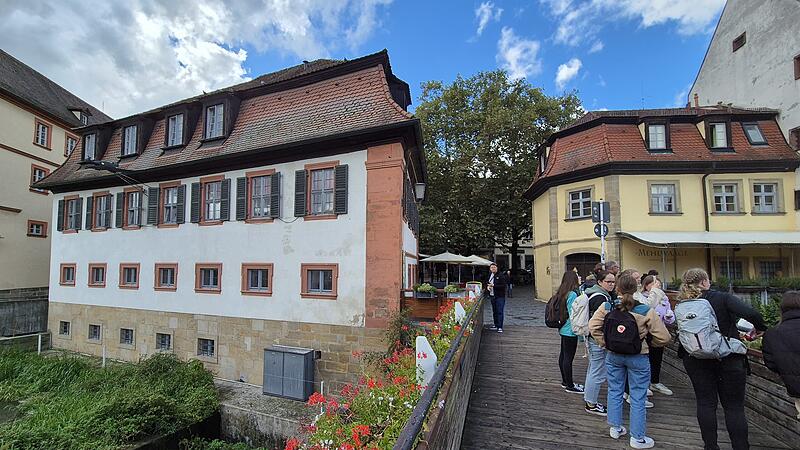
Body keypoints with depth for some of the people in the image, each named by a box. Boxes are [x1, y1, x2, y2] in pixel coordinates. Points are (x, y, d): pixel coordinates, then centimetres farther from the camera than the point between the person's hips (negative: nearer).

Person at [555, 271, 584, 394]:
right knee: (569, 358, 2)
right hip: (570, 331, -9)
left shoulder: (561, 293, 6)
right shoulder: (572, 294, -20)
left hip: (563, 329, 9)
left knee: (563, 355, 17)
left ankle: (565, 381, 31)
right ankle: (570, 386, 14)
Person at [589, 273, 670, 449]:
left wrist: (604, 343, 3)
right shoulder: (646, 311, -16)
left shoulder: (606, 307, -11)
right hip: (638, 357, -2)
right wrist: (649, 343, 8)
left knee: (615, 391, 19)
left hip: (613, 356, 2)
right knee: (638, 398, 12)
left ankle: (615, 428, 33)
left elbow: (593, 326, -11)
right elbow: (663, 337, -11)